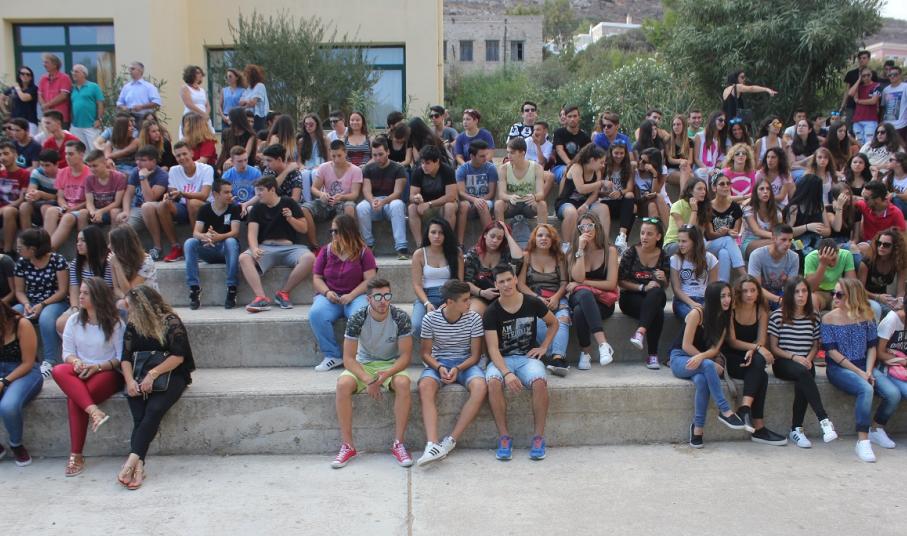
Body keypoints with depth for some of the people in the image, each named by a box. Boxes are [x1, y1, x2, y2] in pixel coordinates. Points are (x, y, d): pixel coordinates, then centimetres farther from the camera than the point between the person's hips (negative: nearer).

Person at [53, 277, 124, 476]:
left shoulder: (115, 323, -3)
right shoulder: (74, 320, 9)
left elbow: (122, 357, -5)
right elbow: (67, 352, 8)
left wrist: (97, 367, -19)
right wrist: (76, 362, -15)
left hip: (108, 373, -4)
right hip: (80, 372, 4)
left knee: (74, 398, -31)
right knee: (59, 371, -31)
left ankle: (76, 456, -25)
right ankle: (94, 412, -43)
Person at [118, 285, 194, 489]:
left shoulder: (171, 323, -3)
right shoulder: (132, 326, 15)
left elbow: (178, 357, -10)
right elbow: (126, 358, 9)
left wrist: (153, 375, -19)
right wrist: (130, 380, -10)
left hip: (170, 376, -4)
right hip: (141, 377, 4)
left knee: (154, 409, -30)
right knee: (139, 415, -24)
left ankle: (132, 461, -35)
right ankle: (138, 465, -33)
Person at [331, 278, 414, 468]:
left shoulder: (400, 318, -16)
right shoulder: (357, 319, -16)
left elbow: (406, 355, -13)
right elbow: (348, 358, -14)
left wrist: (387, 374, -31)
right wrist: (367, 380, -29)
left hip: (391, 364, -1)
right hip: (363, 364, 1)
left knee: (403, 383, -34)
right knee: (343, 384, -29)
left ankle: (398, 444, -21)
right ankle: (347, 446, -19)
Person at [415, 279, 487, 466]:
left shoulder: (473, 318, -6)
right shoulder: (430, 319, -7)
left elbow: (475, 355, -3)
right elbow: (426, 353, 1)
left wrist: (458, 369, -21)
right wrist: (439, 367, -20)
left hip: (466, 363, 0)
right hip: (438, 363, 0)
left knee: (480, 387, -33)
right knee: (425, 386, -34)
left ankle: (450, 441, -28)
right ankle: (432, 445, -44)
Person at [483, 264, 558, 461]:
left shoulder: (533, 304, -1)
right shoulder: (491, 313, -6)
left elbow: (553, 323, 19)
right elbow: (493, 348, -13)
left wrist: (544, 347, 4)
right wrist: (507, 373, -29)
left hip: (527, 357, 0)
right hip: (501, 359, 0)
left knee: (539, 382, -34)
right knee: (493, 382, -34)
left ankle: (539, 437, -20)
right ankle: (504, 437, -22)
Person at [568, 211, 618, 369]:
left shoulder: (610, 251, 2)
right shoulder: (574, 252, 8)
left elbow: (611, 284, -6)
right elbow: (578, 278, -10)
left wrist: (583, 283, -8)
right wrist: (581, 249, -12)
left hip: (603, 301, -1)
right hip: (579, 298, 1)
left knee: (580, 311, -37)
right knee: (585, 293, -39)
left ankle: (586, 353, -25)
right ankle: (603, 344, -47)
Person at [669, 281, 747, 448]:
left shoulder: (725, 317, 4)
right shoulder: (696, 313, -12)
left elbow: (715, 348, -4)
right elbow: (686, 346, -13)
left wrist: (701, 357, -26)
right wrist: (712, 364, -16)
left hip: (703, 362, 4)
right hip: (680, 359, -4)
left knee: (702, 380, -34)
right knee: (708, 365, -37)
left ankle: (698, 428, -29)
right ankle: (725, 411, -32)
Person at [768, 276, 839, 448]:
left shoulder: (814, 318, 10)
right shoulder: (777, 316, -1)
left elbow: (815, 345, 16)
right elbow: (773, 348, -2)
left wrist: (808, 359, -5)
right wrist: (793, 357, -16)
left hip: (805, 364, 3)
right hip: (782, 364, -3)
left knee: (802, 383, -32)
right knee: (803, 373, -36)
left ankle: (796, 429, -23)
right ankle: (824, 420, -40)